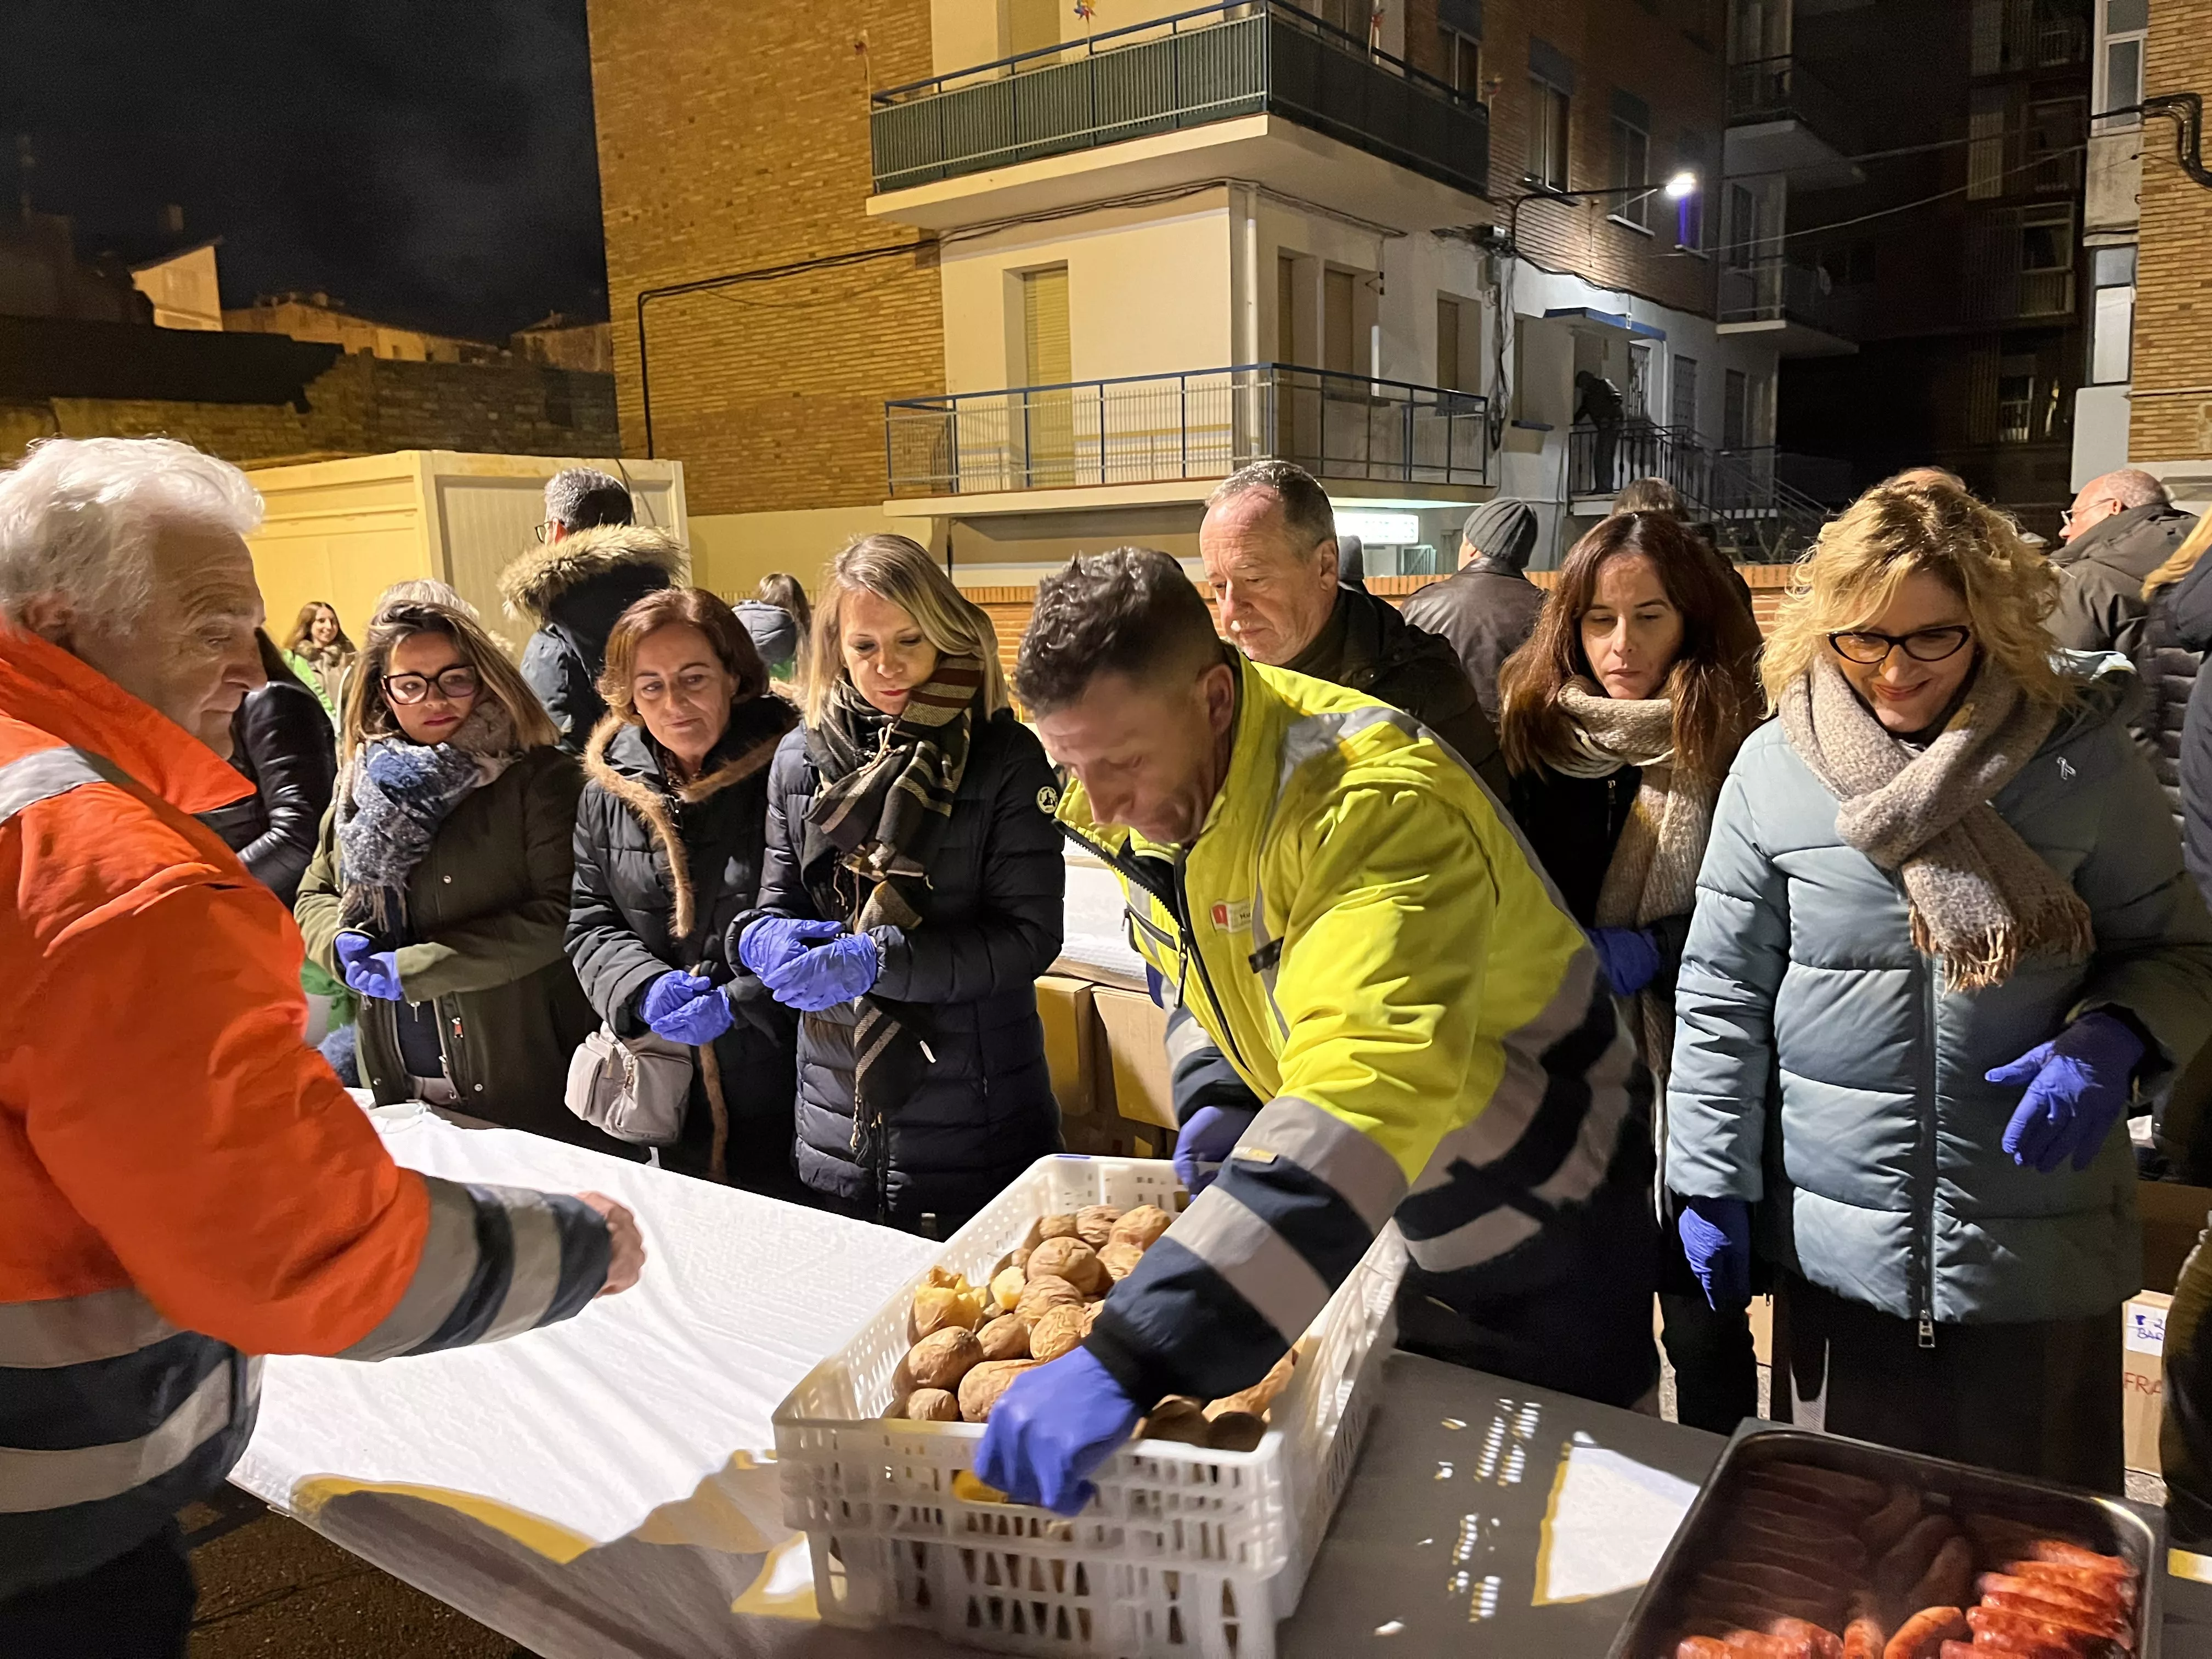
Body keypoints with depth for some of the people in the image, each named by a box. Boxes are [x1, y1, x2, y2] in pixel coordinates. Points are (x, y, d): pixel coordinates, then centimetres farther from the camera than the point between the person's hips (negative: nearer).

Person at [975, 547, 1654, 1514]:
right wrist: (1211, 1104, -10)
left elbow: (1368, 1086, -53)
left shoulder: (1376, 802, -38)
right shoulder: (1140, 801, -12)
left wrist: (1131, 1356, -60)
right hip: (1348, 1218, 6)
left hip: (1532, 1237, -6)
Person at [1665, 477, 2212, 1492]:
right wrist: (1710, 1185, -1)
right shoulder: (1773, 769, -5)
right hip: (1834, 1248, 1)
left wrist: (2113, 1043, -18)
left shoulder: (2083, 757, -6)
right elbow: (1721, 995, -1)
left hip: (2043, 1256, 0)